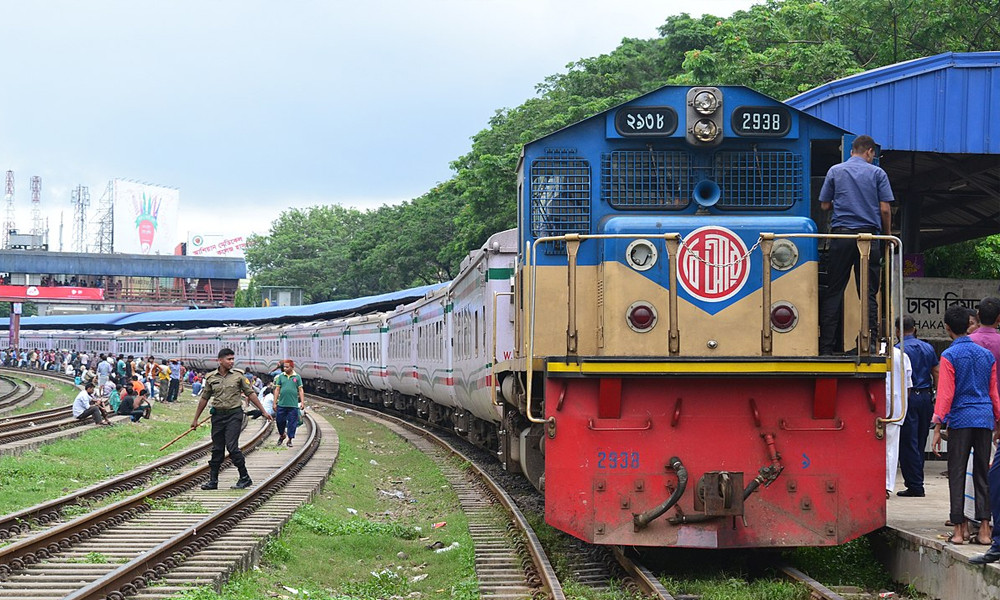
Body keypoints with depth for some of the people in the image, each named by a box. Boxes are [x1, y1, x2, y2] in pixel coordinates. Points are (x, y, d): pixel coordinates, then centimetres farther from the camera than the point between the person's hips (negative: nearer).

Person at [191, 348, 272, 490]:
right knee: (217, 449, 6)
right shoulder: (211, 377, 6)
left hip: (234, 415, -3)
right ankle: (213, 481, 13)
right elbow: (204, 399, 13)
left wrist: (263, 411, 6)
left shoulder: (238, 376, 1)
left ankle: (245, 478, -3)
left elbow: (250, 394, 7)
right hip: (217, 415, 3)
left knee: (232, 446, -12)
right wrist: (195, 419, 16)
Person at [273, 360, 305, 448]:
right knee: (280, 421, 6)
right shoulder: (281, 377, 6)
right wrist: (275, 403, 3)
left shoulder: (297, 377, 4)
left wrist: (302, 402, -2)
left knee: (292, 423, 0)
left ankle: (290, 440, 10)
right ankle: (281, 435, 31)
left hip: (293, 405, -1)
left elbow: (300, 390, 6)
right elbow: (277, 390, 7)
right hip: (281, 404, 1)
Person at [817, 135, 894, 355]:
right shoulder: (877, 173, 4)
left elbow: (824, 205, 10)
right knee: (868, 293, 2)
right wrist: (887, 234, 13)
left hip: (841, 234, 1)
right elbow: (885, 209, -1)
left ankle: (826, 345, -1)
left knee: (833, 291, 3)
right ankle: (870, 341, -7)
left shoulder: (835, 171, 8)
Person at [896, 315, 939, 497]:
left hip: (908, 398, -6)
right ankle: (916, 481, 17)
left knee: (908, 443, -3)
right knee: (920, 442, 13)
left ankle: (915, 486, -5)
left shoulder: (898, 350, -8)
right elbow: (936, 374, 9)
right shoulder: (928, 348, 10)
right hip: (926, 397, 6)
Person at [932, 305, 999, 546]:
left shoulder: (949, 356, -6)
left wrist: (938, 427, -9)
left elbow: (945, 394, -10)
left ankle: (958, 530, -2)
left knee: (957, 474, 0)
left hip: (960, 420, -4)